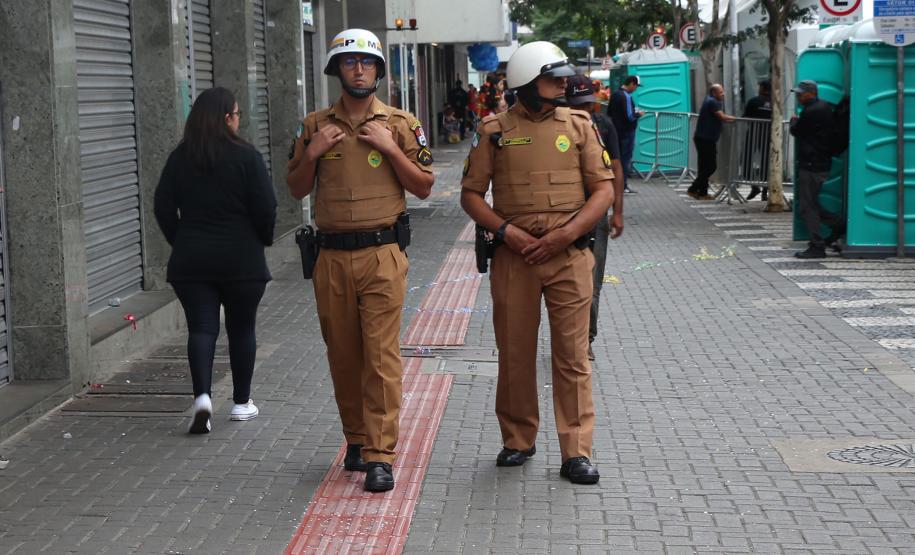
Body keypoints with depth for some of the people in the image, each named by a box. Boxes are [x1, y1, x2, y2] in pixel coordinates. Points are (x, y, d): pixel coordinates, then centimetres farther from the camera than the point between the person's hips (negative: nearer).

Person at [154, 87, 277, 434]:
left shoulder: (179, 158, 2)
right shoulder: (246, 157, -8)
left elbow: (162, 207, 3)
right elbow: (265, 208, -10)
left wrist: (181, 242, 15)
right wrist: (264, 240, 8)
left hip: (190, 261, 2)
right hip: (241, 259, -2)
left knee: (201, 328, 2)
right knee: (241, 328, 11)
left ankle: (202, 396, -18)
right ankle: (241, 402, 18)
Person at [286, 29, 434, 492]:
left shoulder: (400, 124, 4)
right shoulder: (315, 125, 10)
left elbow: (424, 188, 2)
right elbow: (296, 189, 12)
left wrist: (390, 148, -10)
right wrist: (313, 152, -4)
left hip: (382, 253, -3)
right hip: (332, 257, 3)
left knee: (381, 354, -9)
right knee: (342, 355, 9)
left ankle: (380, 455, -9)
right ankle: (357, 439, 26)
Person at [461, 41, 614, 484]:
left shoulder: (578, 126, 6)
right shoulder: (494, 131, 4)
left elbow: (604, 189, 2)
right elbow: (471, 194, 5)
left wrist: (567, 233, -11)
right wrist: (506, 230, -11)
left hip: (569, 256, 0)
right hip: (514, 257, 0)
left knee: (572, 356, -1)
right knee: (515, 353, 8)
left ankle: (576, 452, 4)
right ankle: (518, 440, 24)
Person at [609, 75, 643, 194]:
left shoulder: (615, 95, 9)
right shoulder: (626, 96, -19)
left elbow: (609, 112, 17)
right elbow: (630, 117, -22)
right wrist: (638, 114, -5)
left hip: (616, 130, 8)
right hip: (627, 132, -8)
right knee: (626, 158, -1)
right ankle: (623, 185, 2)